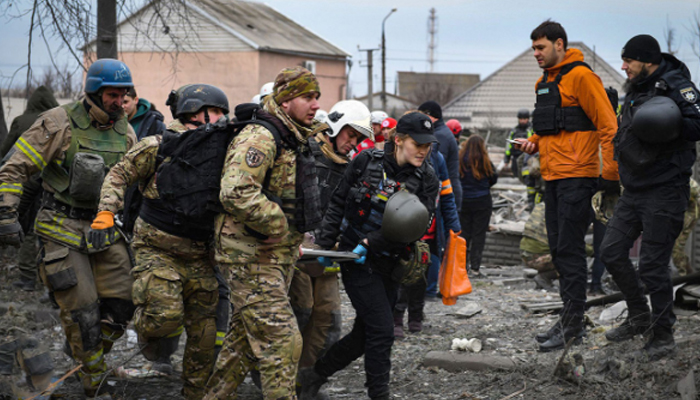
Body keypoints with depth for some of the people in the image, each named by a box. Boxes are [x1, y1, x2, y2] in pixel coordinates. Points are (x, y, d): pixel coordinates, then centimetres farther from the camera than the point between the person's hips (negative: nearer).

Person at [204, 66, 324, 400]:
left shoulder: (295, 142, 16)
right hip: (252, 256, -10)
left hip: (277, 256, 10)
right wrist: (277, 225, -20)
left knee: (245, 340, 17)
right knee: (281, 341, -11)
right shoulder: (260, 138, -18)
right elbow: (236, 192, -32)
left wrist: (292, 241, 16)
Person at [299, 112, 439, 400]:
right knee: (382, 330, -11)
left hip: (389, 265, 4)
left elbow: (417, 225, -12)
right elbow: (338, 203, 3)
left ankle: (314, 375, 30)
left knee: (364, 334, 11)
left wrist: (371, 243, -20)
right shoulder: (367, 161, -6)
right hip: (355, 259, -4)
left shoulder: (426, 179, -2)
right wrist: (326, 245, -2)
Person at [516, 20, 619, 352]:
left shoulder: (581, 76, -9)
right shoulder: (544, 82, 18)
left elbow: (608, 125, -12)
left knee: (570, 250, -8)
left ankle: (571, 326, -4)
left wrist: (611, 173, -16)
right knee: (559, 250, 11)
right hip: (552, 176, 9)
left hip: (576, 177, -9)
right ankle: (571, 321, 19)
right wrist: (534, 142, 9)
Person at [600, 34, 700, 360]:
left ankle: (663, 335, 9)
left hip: (664, 191, -9)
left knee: (652, 265, -6)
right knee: (612, 251, 9)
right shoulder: (634, 89, 16)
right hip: (633, 190, 9)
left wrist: (667, 125, -33)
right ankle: (639, 316, 26)